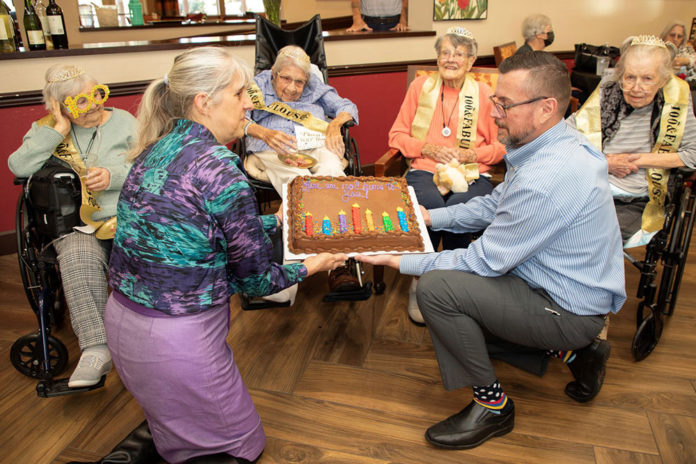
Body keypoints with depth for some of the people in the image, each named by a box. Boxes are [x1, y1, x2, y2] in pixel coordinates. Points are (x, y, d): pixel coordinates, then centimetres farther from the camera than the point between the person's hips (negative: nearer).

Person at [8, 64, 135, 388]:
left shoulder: (123, 121, 10)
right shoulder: (46, 129, 11)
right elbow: (19, 167, -6)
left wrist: (114, 177, -15)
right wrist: (59, 130, -9)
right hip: (75, 226, 1)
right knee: (78, 263, -33)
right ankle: (95, 350, -32)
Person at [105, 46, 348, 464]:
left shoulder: (157, 149, 2)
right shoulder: (219, 167, -23)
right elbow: (255, 278, -15)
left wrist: (278, 220, 21)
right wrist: (310, 266, 3)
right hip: (177, 341, -9)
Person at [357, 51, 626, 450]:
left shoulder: (547, 178, -32)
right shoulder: (550, 146, 0)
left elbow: (487, 261, -24)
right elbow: (494, 204, 11)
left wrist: (401, 262, -17)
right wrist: (428, 216, 6)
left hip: (568, 310, -10)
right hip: (567, 284, 10)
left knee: (435, 287, -22)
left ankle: (493, 405, -1)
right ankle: (571, 351, 18)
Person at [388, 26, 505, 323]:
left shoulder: (485, 94, 11)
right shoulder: (420, 87, 14)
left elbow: (501, 146, 12)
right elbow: (397, 135, 13)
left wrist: (472, 155, -7)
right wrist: (427, 148, -4)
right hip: (425, 169, 0)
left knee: (458, 208, -35)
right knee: (430, 205, -35)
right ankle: (420, 283, -16)